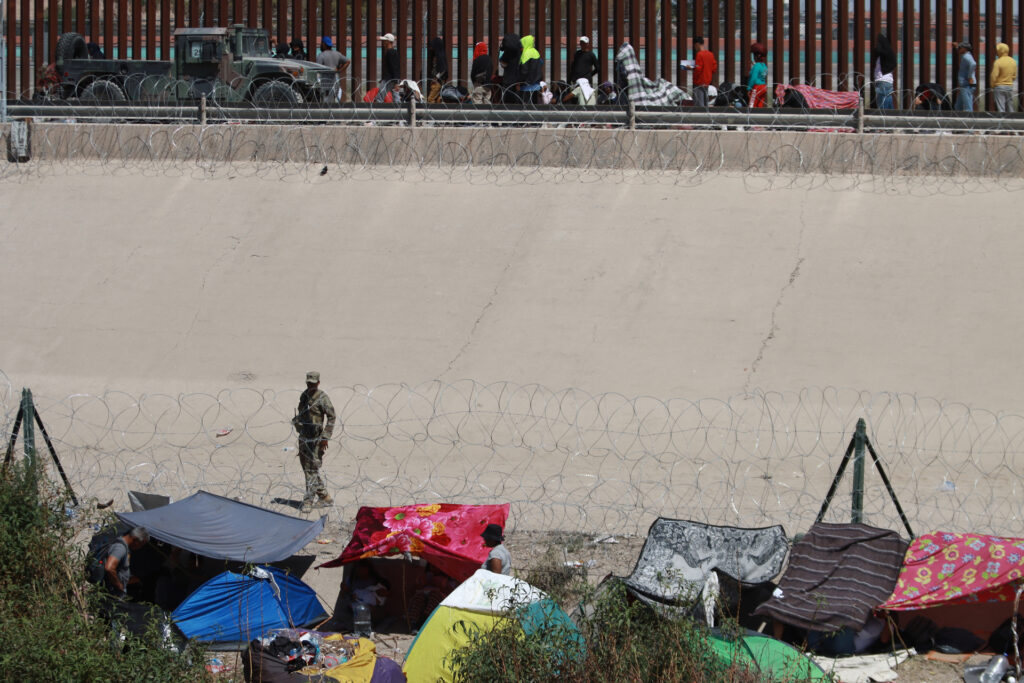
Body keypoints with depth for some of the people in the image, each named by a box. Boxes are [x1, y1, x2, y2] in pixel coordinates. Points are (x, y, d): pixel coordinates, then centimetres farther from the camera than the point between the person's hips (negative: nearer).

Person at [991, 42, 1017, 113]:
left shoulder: (998, 62, -14)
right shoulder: (1013, 61, 5)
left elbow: (993, 76, -15)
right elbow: (1014, 76, 11)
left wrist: (992, 86, 1)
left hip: (999, 86, -6)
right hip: (1010, 86, 6)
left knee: (1000, 108, -5)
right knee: (1010, 108, 11)